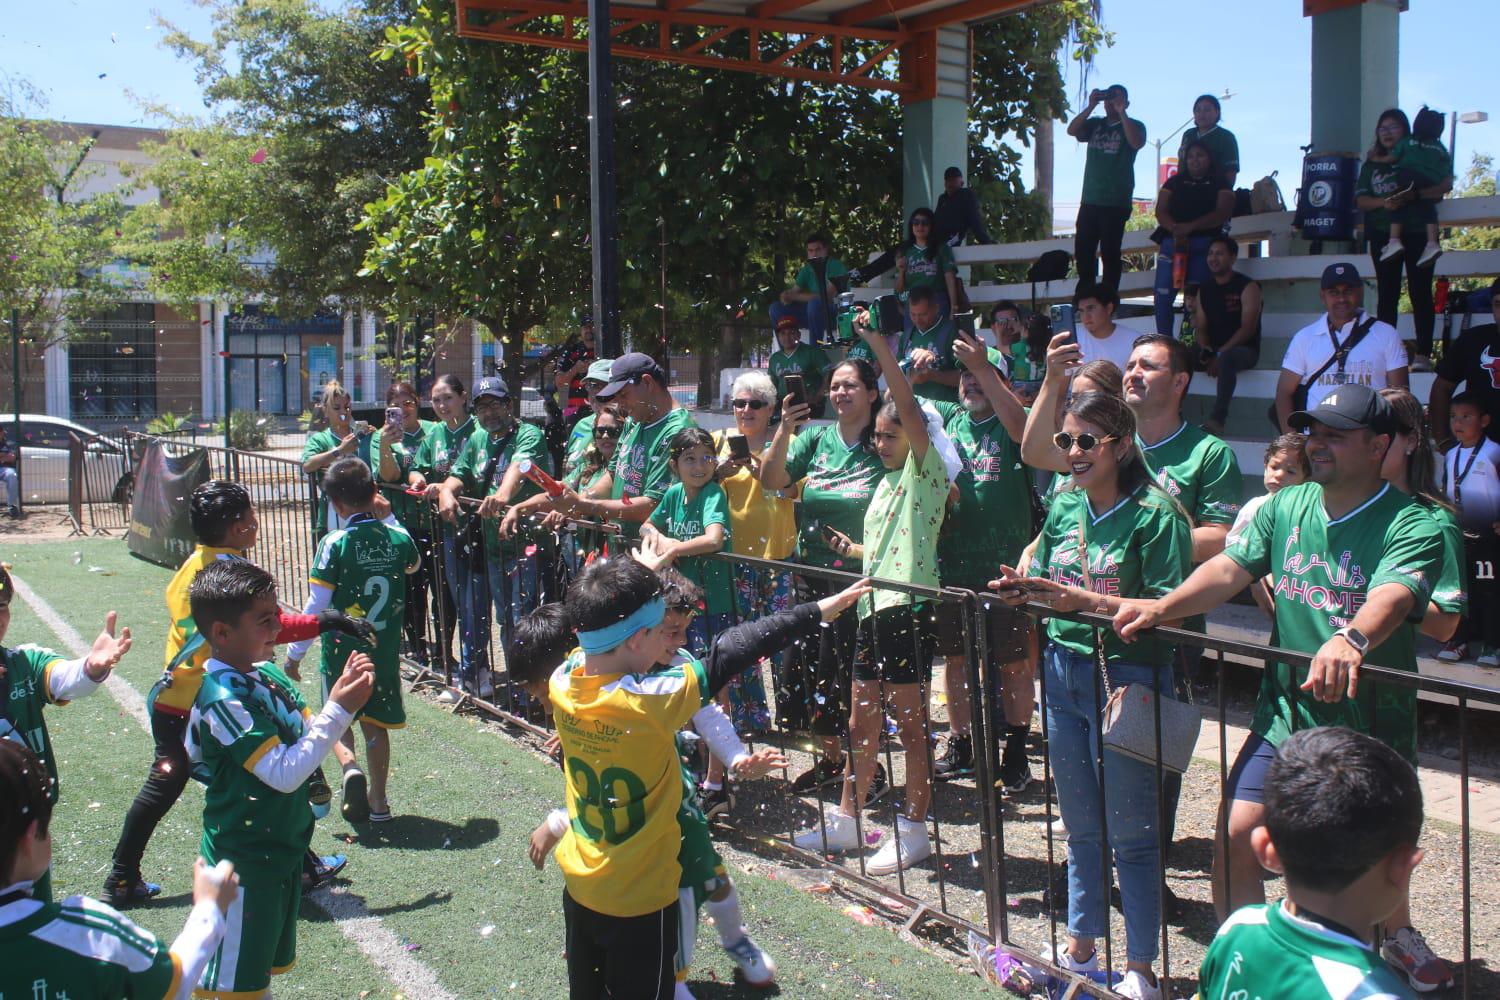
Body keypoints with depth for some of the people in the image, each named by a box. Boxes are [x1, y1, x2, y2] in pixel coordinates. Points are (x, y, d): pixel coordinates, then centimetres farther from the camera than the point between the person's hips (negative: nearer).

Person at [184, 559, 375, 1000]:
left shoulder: (266, 673, 1)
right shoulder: (224, 698, -25)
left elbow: (308, 736, 5)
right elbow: (285, 773, -28)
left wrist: (345, 692, -10)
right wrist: (339, 710, -27)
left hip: (282, 850, 8)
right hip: (243, 864, -8)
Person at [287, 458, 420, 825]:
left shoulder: (334, 544, -16)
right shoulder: (397, 537, -5)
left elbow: (316, 606, -15)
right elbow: (413, 564, 21)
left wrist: (294, 653, -4)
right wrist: (387, 517, 20)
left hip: (342, 651, -3)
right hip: (385, 651, 3)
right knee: (375, 724, 17)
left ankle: (350, 767, -10)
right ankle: (378, 801, 21)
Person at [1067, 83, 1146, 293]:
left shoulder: (1133, 126, 3)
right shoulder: (1095, 124, 14)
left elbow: (1137, 143, -19)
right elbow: (1072, 131, -2)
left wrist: (1122, 113, -17)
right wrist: (1090, 106, -10)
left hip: (1116, 204, -5)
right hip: (1089, 201, 5)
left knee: (1110, 252, -5)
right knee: (1082, 251, 6)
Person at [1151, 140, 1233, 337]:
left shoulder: (1220, 185, 11)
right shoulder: (1174, 182, 18)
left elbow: (1223, 213, -5)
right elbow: (1160, 211, 6)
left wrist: (1190, 227, -18)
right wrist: (1175, 229, -16)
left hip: (1204, 245, -2)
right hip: (1171, 242, 2)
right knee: (1163, 294, -9)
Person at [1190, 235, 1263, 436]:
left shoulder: (1248, 287, -5)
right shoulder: (1204, 289, 13)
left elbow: (1248, 328, -13)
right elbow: (1201, 327, 10)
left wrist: (1220, 354, -21)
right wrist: (1206, 352, -11)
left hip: (1244, 350, -6)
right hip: (1213, 350, 6)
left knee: (1226, 358, -40)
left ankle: (1217, 420, -47)